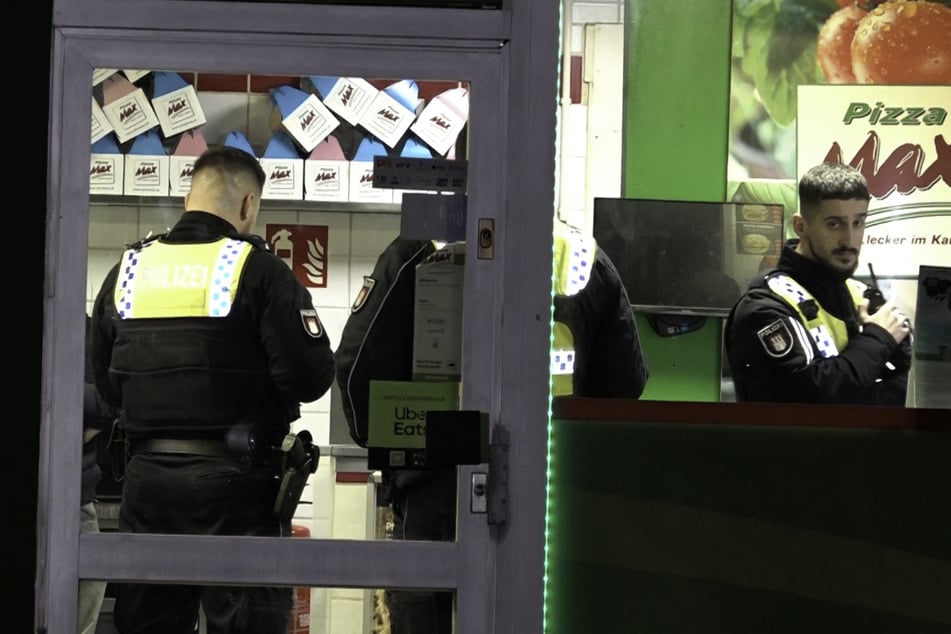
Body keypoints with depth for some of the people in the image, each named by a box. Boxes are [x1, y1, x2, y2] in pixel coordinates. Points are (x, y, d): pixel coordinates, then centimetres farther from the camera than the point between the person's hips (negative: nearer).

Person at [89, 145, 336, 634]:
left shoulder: (127, 270, 6)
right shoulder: (257, 269, -8)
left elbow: (106, 384, 12)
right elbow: (311, 377, -13)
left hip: (146, 478, 5)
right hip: (232, 481, -5)